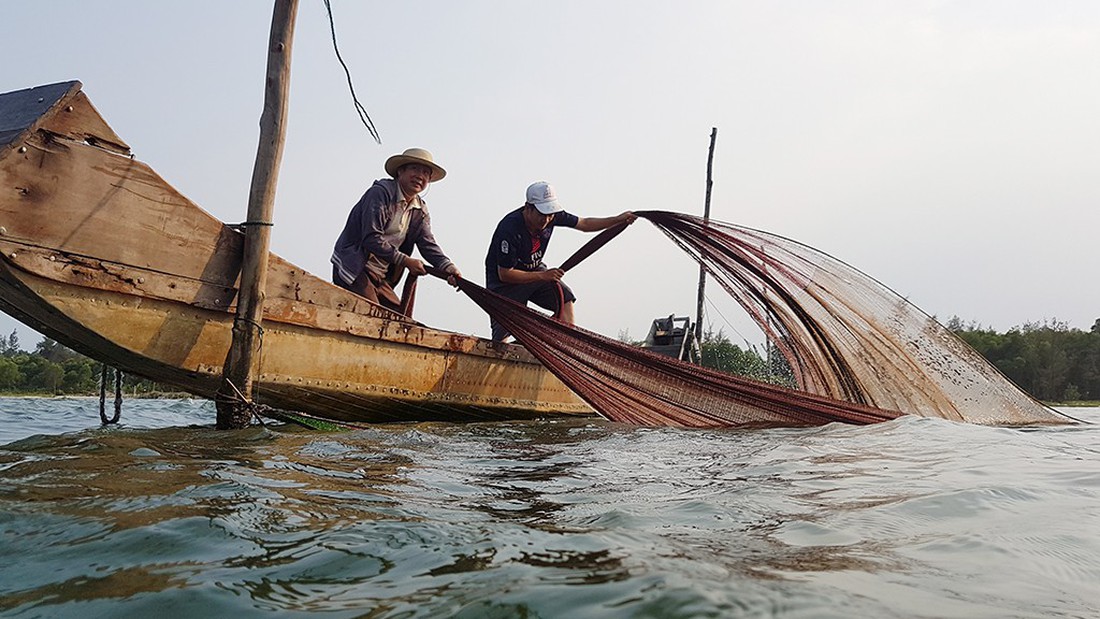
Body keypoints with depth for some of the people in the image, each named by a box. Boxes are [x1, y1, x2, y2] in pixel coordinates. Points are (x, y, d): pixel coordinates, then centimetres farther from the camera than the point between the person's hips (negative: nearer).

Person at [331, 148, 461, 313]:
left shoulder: (420, 211, 11)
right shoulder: (380, 192, -12)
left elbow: (428, 245, 4)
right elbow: (371, 238, -20)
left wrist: (448, 267, -16)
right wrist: (405, 261, -21)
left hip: (381, 278, 8)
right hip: (354, 271, -8)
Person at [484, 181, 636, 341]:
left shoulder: (552, 215, -14)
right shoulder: (509, 229, -32)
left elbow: (584, 224, 2)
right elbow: (505, 274, -27)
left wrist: (618, 219, -4)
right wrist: (542, 276, -27)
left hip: (534, 270, 6)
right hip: (503, 280, -6)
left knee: (565, 297, -13)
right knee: (501, 334, -11)